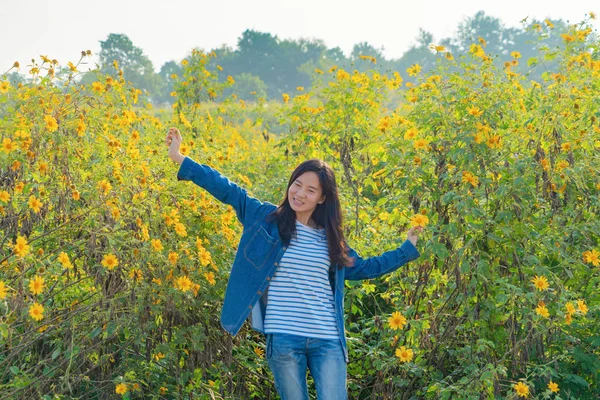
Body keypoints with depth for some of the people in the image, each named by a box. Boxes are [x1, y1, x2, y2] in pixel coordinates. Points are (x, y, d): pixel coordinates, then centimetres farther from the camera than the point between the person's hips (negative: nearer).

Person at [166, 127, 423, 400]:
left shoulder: (330, 238, 12)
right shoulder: (268, 218, 5)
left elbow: (362, 268, 25)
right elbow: (228, 191, 4)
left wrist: (406, 249, 29)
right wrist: (180, 159, 2)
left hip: (328, 341, 2)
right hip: (283, 339, -2)